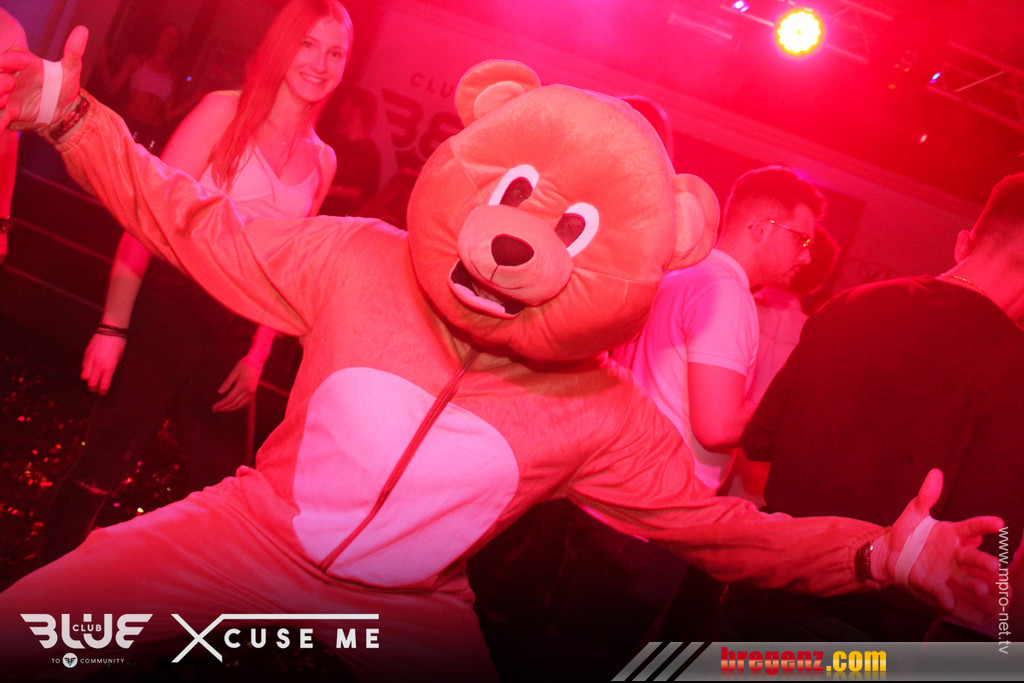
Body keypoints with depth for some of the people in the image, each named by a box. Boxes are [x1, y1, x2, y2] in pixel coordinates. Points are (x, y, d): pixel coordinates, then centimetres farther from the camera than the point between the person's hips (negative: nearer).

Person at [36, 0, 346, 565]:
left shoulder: (322, 162, 10)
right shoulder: (225, 112, -4)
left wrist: (258, 356, 7)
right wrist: (113, 324, -14)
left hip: (234, 340, 5)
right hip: (166, 311, -4)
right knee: (100, 470, 3)